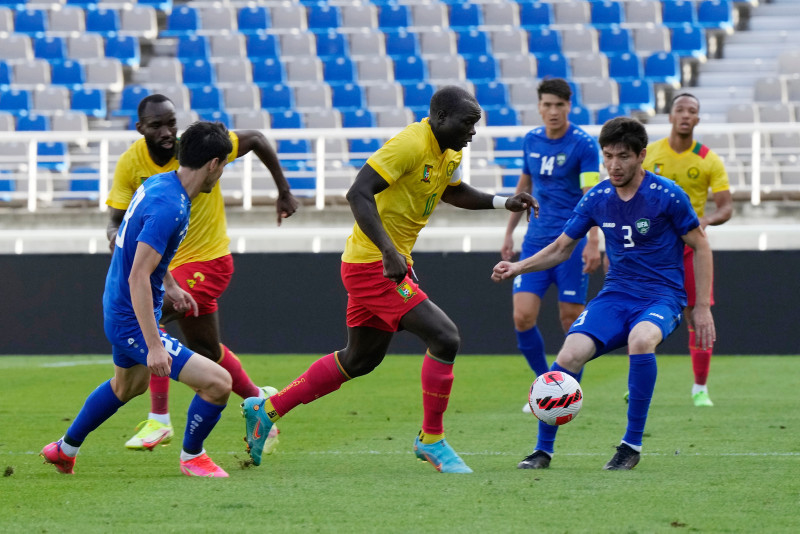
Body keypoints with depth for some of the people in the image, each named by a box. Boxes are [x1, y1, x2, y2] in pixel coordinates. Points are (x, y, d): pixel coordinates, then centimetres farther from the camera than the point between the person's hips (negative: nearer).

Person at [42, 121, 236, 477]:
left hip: (118, 311, 11)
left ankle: (65, 449, 52)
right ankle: (191, 457, 9)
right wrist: (154, 346, -31)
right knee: (218, 382, -15)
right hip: (132, 323, -11)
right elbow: (138, 278, -31)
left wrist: (169, 285, 30)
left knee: (127, 385, 36)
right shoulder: (169, 208, -28)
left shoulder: (157, 183, 2)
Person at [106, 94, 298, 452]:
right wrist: (117, 236, -30)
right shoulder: (131, 163, -10)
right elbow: (116, 219, -5)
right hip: (164, 264, 6)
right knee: (206, 351, 18)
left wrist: (284, 192, 1)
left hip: (207, 261, -6)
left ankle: (159, 420, -18)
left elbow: (256, 139, -4)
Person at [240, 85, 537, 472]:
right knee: (445, 337, -16)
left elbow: (450, 191, 29)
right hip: (372, 265, -10)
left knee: (360, 359, 19)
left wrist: (502, 203, 15)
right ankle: (431, 439, -3)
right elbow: (358, 193, -29)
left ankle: (267, 410, 29)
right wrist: (389, 251, -38)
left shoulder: (450, 151, 7)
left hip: (391, 263, 10)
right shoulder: (409, 145, -22)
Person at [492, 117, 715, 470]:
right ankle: (543, 449, -6)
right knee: (570, 354, -23)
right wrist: (517, 268, -2)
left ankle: (632, 443, -22)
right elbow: (561, 248, 14)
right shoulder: (596, 199, 2)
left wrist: (702, 307, -3)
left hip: (663, 296, -4)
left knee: (641, 340, -38)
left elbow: (700, 247, 1)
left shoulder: (667, 196, -10)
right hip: (616, 295, 4)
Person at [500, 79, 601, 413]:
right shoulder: (531, 141, 8)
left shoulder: (584, 144, -9)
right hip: (536, 241, 5)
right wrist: (509, 232, 21)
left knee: (571, 320, -2)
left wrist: (593, 243, -29)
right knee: (523, 317, -7)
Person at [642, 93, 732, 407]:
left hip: (691, 244, -1)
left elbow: (726, 206, -5)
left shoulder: (709, 161, -3)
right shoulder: (649, 154, 1)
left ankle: (700, 388, 6)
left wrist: (708, 219, -26)